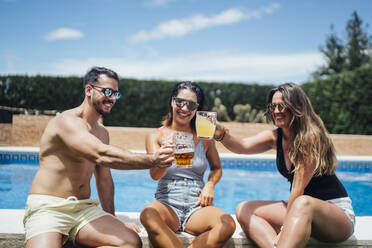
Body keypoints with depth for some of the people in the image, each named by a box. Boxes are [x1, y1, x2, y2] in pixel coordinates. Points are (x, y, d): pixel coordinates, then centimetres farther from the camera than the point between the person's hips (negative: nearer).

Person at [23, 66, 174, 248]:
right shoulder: (67, 121, -11)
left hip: (85, 208, 7)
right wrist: (152, 160, -30)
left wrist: (111, 220, 12)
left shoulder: (102, 132, 17)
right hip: (47, 209, -7)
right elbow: (102, 155, -27)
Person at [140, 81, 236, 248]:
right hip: (167, 204, -1)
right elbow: (155, 174, -10)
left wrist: (209, 185, -1)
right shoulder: (156, 136, 4)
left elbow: (216, 167, 22)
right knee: (148, 215, -38)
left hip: (197, 205, 2)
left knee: (228, 224, -31)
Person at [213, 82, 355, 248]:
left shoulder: (311, 136, -17)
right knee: (243, 210, -8)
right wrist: (221, 134, -34)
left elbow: (298, 188, -19)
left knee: (303, 203, -41)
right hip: (298, 208, 7)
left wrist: (283, 230, -18)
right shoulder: (275, 137, 3)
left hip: (337, 210, -7)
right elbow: (242, 146, -14)